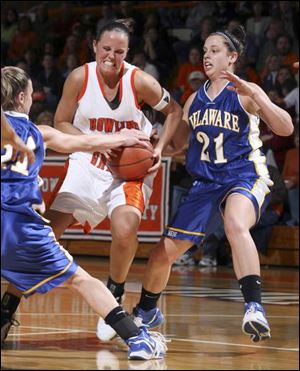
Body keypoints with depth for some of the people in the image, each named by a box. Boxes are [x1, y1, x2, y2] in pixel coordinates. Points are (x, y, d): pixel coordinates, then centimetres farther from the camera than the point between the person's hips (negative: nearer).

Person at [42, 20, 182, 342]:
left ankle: (114, 296, -4)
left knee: (125, 228, -29)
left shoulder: (140, 82, -14)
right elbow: (60, 124, -3)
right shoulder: (79, 78, -12)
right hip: (87, 165, 2)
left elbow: (174, 111, 1)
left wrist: (159, 149, -11)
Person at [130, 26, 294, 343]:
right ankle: (146, 311, 33)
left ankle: (254, 308, -46)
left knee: (236, 225, -40)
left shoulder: (245, 93, -4)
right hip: (205, 182, 6)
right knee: (163, 252, 6)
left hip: (244, 176, -6)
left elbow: (285, 128, -16)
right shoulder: (196, 99, 14)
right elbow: (176, 141, 24)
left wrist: (253, 94, -27)